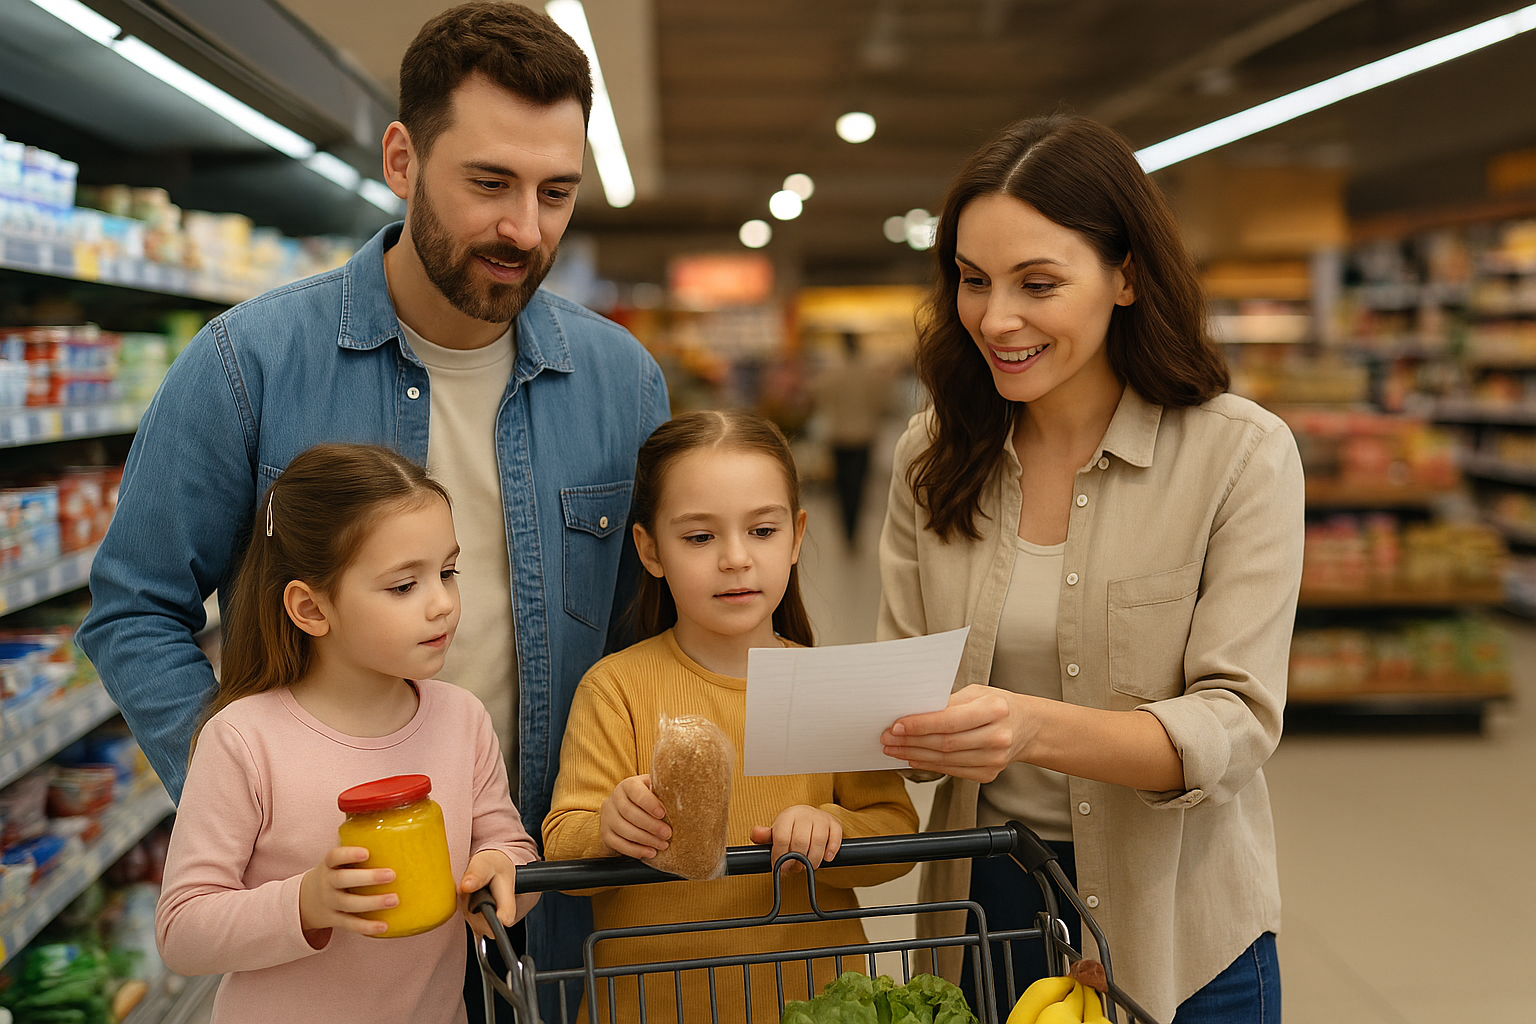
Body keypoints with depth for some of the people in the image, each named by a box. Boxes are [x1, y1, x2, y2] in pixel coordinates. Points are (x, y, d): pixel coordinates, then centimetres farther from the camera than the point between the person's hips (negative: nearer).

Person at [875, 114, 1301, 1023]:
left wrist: (1036, 729, -35)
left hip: (1173, 934, -3)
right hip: (980, 908, 3)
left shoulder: (1242, 454, -13)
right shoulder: (933, 455, -2)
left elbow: (1236, 725, -18)